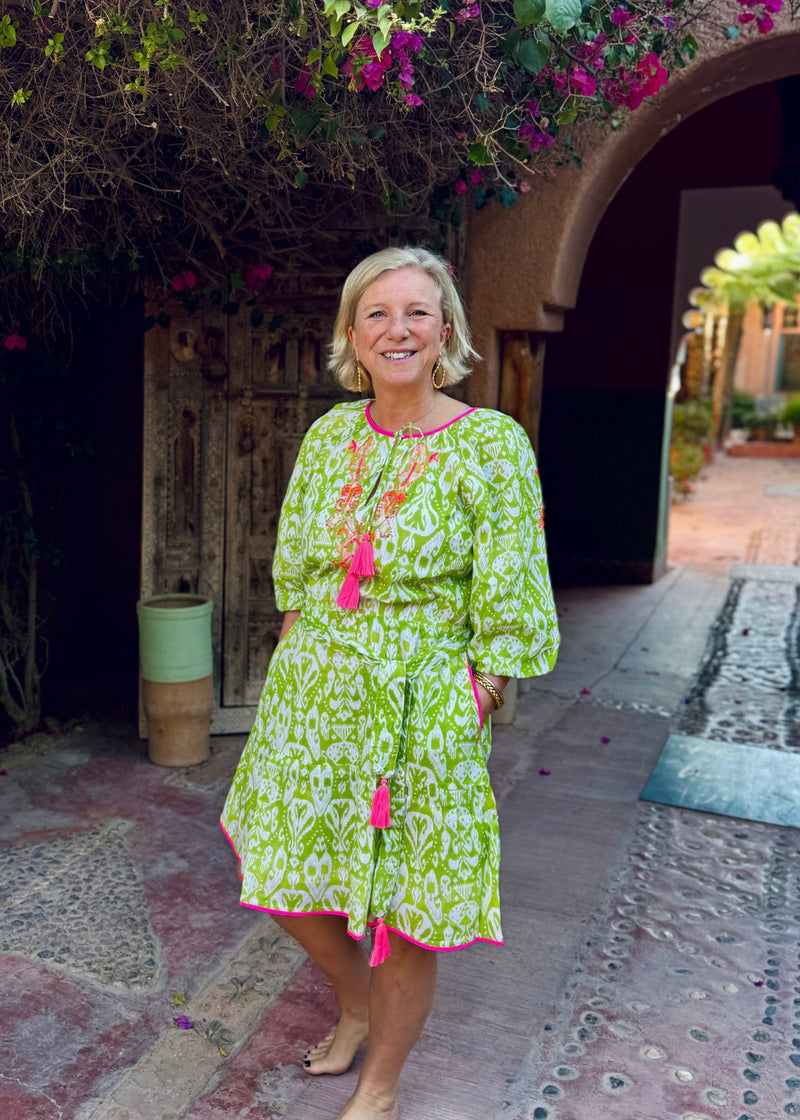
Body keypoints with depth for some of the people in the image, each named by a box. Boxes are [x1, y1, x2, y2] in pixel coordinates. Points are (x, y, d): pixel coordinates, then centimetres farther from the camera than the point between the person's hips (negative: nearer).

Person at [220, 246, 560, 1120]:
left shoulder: (491, 444, -11)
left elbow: (509, 597, -9)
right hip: (310, 698, 5)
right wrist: (313, 654, 7)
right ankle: (356, 1008, 48)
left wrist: (475, 694, -8)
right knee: (288, 884, 17)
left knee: (406, 912, 8)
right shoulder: (328, 435, 3)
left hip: (421, 713, -5)